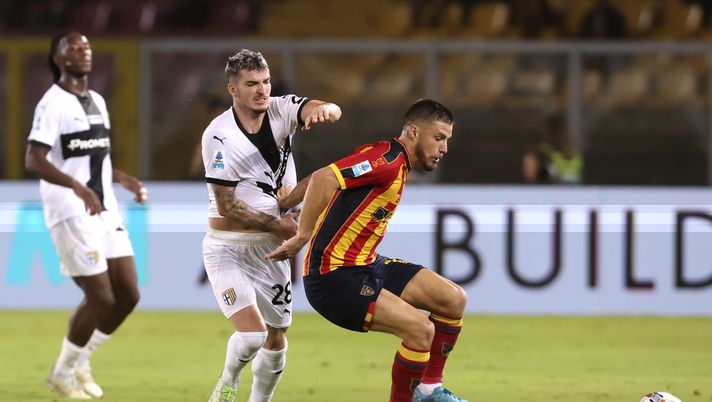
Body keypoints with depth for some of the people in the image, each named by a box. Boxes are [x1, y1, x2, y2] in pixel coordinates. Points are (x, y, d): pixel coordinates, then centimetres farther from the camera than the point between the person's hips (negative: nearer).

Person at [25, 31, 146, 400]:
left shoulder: (97, 102, 15)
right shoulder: (52, 104, -11)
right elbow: (34, 160, -21)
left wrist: (125, 180, 10)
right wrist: (78, 188, -33)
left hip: (105, 212, 8)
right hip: (71, 215, -8)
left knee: (128, 294, 3)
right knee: (100, 298, -9)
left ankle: (81, 360, 21)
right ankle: (63, 372, 11)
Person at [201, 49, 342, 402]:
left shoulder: (281, 110, -4)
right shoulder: (219, 135, -17)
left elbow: (332, 112, -22)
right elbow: (227, 205, -16)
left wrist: (323, 110, -46)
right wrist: (276, 224, -12)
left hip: (271, 248, 5)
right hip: (227, 249, -5)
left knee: (276, 340, 11)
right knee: (252, 333, -20)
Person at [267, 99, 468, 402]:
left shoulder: (398, 165, 14)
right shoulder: (387, 159, -18)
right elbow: (323, 178, -30)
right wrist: (302, 237, -28)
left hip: (367, 264, 10)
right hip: (335, 277, -10)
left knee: (454, 299, 4)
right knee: (421, 329, -22)